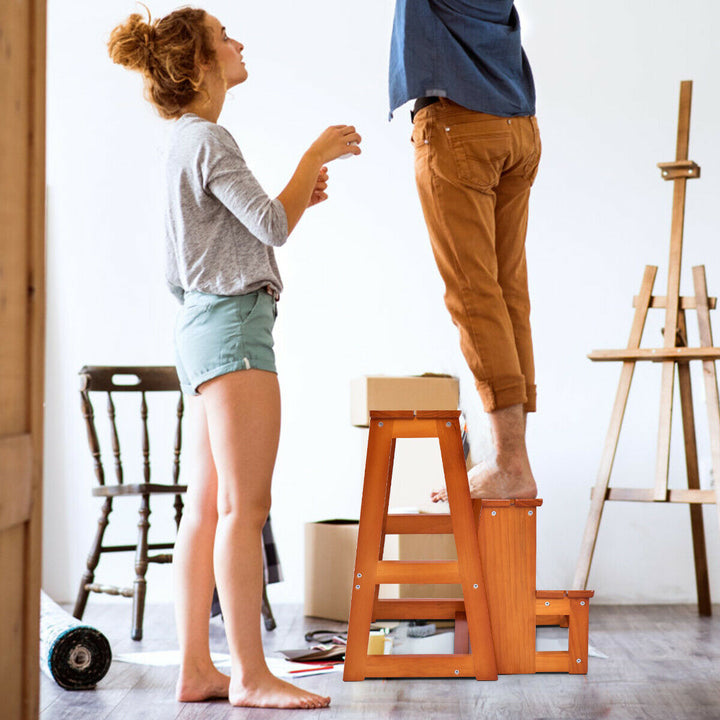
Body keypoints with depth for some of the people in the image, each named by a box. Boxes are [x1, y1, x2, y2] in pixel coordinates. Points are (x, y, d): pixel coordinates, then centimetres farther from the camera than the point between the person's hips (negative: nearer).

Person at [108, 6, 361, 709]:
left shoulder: (185, 143, 21)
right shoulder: (208, 139, -10)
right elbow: (272, 227, -17)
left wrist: (298, 197, 17)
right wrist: (314, 158, -6)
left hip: (204, 324, 10)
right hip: (232, 320, -10)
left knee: (206, 506, 7)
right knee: (244, 506, -9)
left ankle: (196, 668, 10)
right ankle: (251, 674, -7)